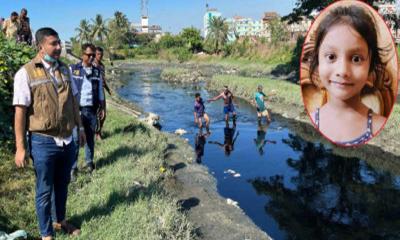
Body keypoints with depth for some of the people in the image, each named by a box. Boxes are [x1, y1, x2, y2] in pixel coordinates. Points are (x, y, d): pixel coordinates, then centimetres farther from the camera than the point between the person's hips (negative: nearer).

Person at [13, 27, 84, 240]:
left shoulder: (64, 69, 6)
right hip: (43, 142, -5)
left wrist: (80, 127, 16)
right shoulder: (26, 73, -11)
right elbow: (20, 111, -12)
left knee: (62, 185, 21)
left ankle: (62, 221, 41)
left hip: (67, 140, 5)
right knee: (44, 190, 9)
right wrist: (20, 147, -13)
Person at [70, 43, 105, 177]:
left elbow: (100, 91, 14)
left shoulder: (97, 72, 8)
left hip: (91, 110, 3)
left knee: (90, 137, 12)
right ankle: (73, 167, 4)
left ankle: (89, 162, 27)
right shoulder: (73, 69, 0)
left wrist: (102, 107, 12)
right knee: (75, 138, -4)